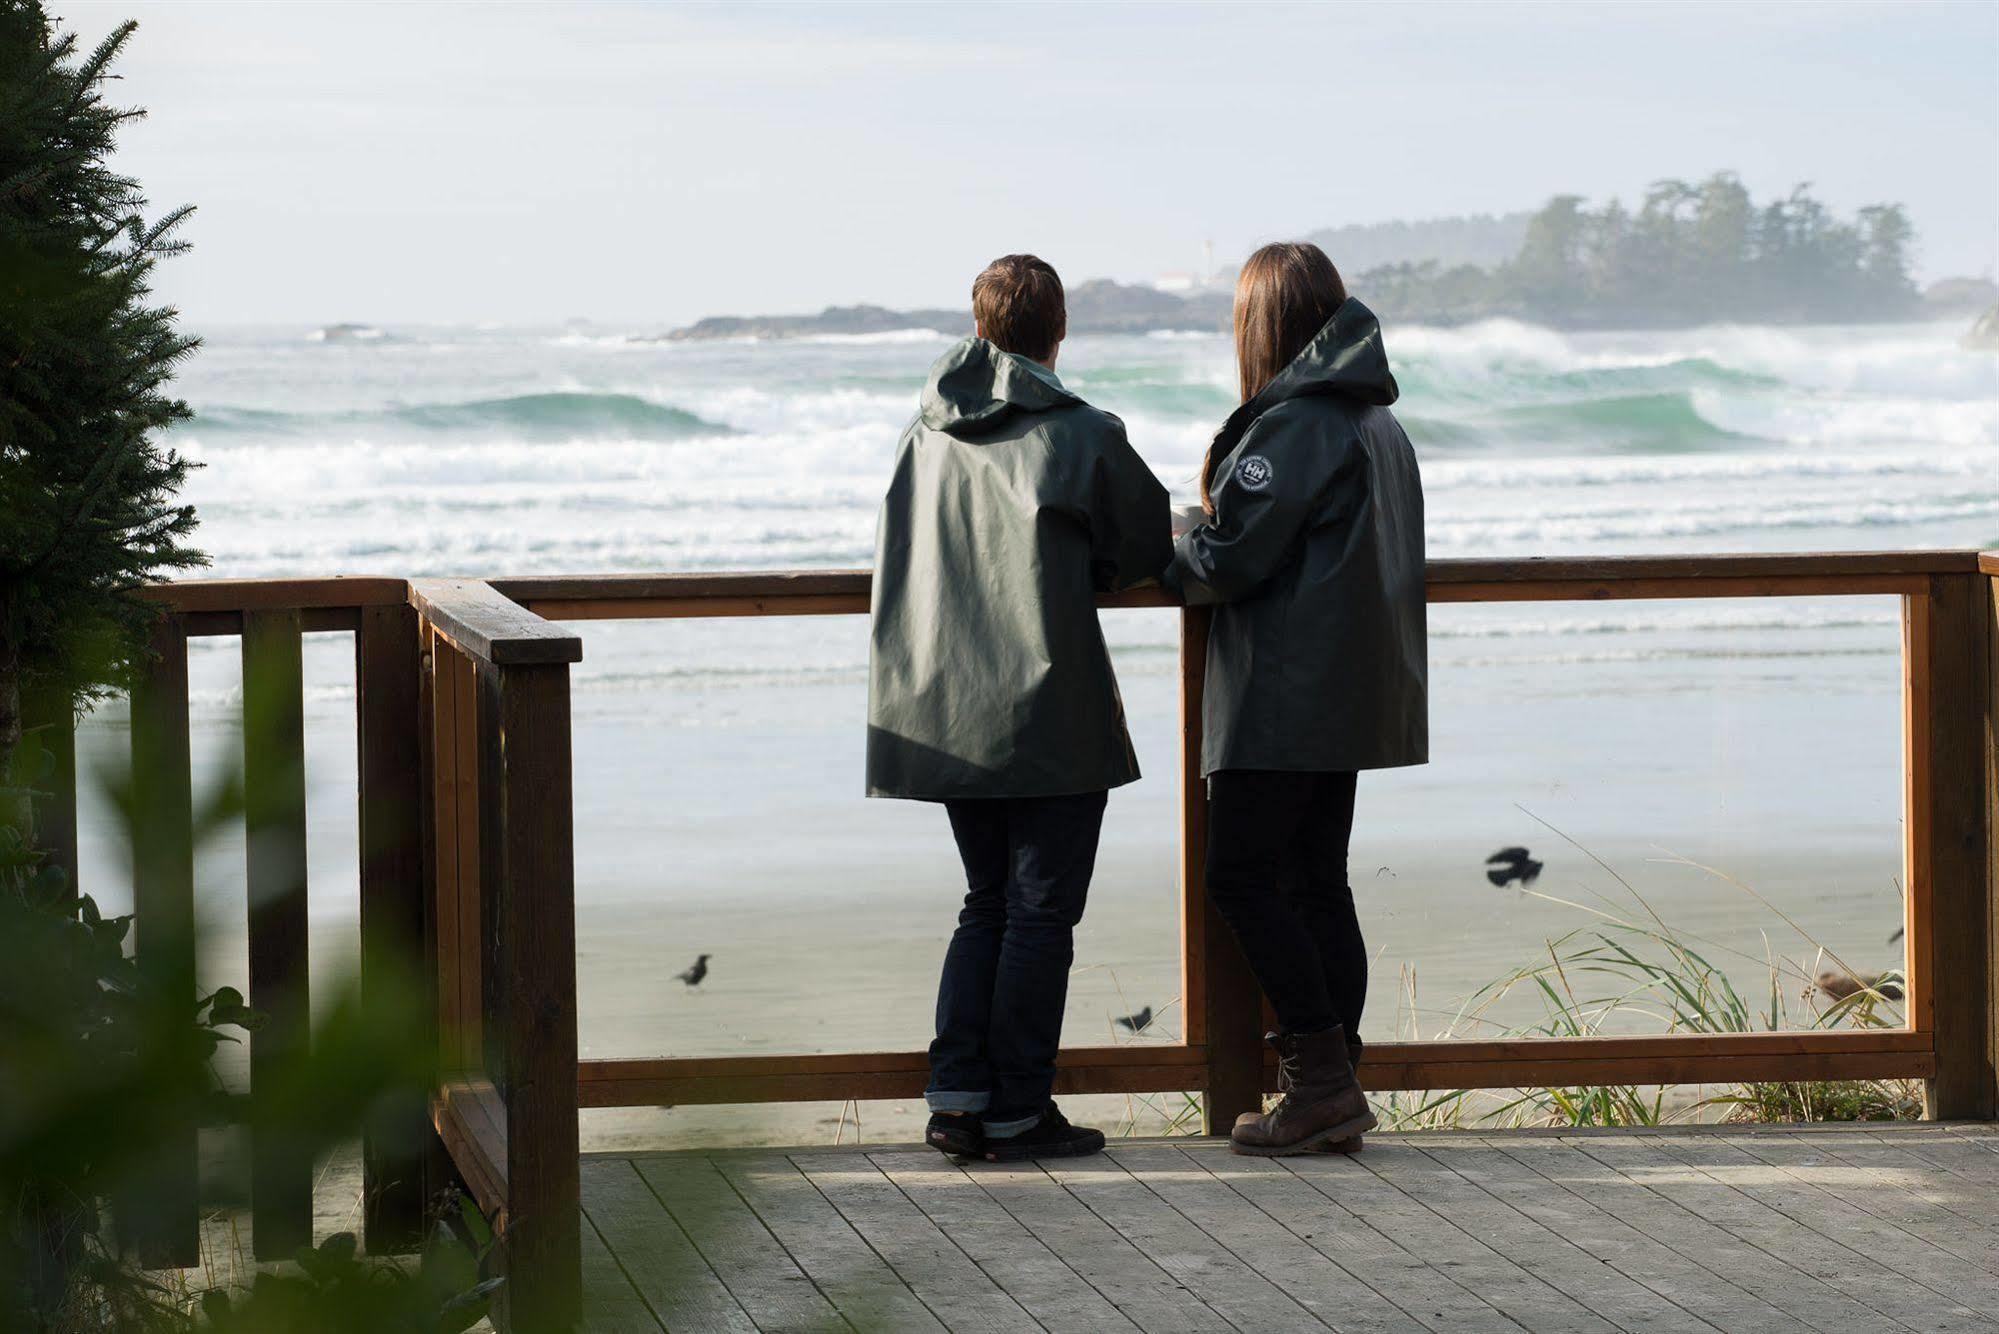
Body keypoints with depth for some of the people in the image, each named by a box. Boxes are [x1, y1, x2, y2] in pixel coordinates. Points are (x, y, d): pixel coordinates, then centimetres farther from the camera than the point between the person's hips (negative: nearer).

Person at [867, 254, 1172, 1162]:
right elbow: (1152, 546, 2)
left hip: (947, 711, 5)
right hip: (1049, 715, -5)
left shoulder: (926, 435, 6)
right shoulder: (1081, 437, -10)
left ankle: (956, 1095, 9)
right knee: (1040, 915, 3)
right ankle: (1017, 1113, 4)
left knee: (987, 906, 16)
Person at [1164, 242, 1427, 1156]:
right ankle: (1335, 1087, 12)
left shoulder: (1291, 424, -15)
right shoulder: (1379, 424, 15)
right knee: (1318, 882, 11)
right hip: (1351, 696, 9)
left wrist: (1175, 556, 4)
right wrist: (1221, 514, 16)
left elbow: (1228, 561, -17)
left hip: (1283, 698, -9)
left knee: (1243, 876, -5)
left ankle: (1319, 1076, -8)